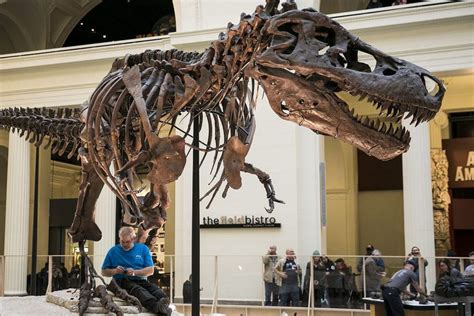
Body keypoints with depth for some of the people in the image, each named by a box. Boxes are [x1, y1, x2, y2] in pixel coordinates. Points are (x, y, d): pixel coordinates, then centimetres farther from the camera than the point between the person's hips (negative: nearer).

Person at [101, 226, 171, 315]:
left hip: (141, 280, 3)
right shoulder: (113, 251, 14)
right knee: (137, 289, -37)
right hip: (123, 281, -3)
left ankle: (164, 305, -64)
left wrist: (135, 272, -13)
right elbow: (104, 272, 16)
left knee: (154, 287, -32)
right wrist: (115, 271, -6)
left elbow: (150, 270, 5)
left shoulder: (143, 248, 14)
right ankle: (156, 306, -67)